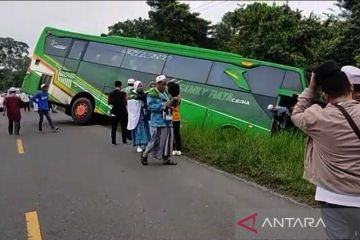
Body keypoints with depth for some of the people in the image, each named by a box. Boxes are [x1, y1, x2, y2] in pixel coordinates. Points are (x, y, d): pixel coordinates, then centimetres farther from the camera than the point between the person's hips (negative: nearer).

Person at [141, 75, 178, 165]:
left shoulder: (166, 93, 14)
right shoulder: (152, 94, -7)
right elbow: (151, 106, -18)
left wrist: (172, 102, -4)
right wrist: (165, 105, -20)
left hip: (167, 120, 7)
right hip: (158, 120, -7)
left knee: (168, 138, 8)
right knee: (157, 139, -6)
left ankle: (166, 158, 19)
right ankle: (145, 154, 15)